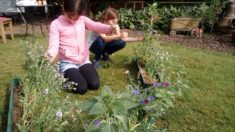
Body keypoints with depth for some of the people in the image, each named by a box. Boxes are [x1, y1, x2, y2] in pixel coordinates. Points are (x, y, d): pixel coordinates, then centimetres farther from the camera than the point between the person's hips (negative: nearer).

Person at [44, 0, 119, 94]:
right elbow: (54, 45, -12)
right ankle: (66, 76, 13)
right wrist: (49, 55, -37)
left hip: (84, 61, 4)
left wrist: (110, 28, -35)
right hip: (67, 63, -3)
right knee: (81, 88, -18)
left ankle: (78, 73, 18)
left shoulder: (83, 20, 3)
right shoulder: (56, 24, -6)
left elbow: (96, 26, -13)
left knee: (95, 84, -11)